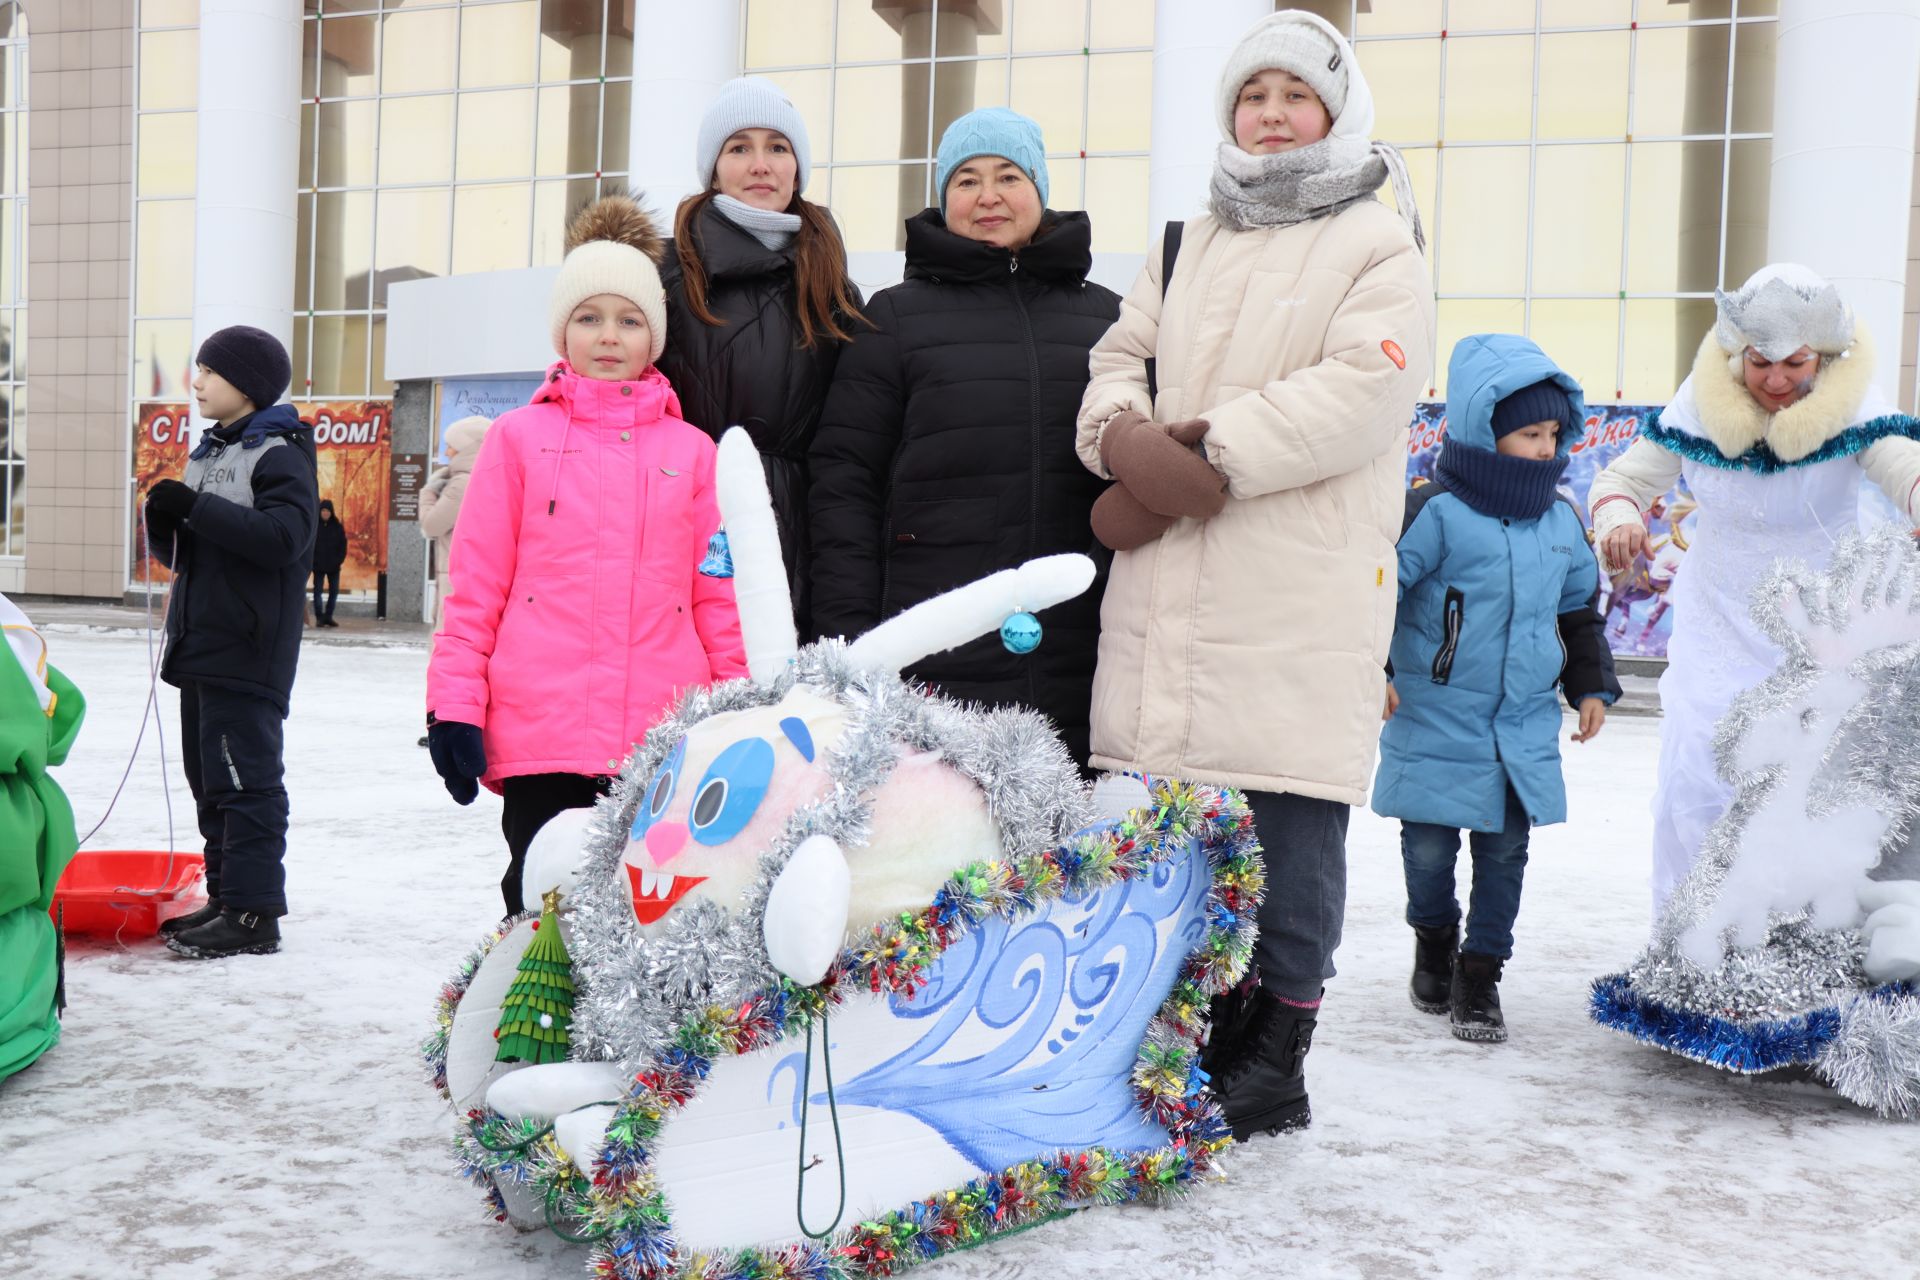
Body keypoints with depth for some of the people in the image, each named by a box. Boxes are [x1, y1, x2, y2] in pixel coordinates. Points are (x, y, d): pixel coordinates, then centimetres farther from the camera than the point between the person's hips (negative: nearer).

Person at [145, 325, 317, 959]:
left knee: (246, 778, -8)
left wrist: (197, 507, -22)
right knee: (209, 777, 12)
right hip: (202, 642, 9)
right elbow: (188, 552, 22)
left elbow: (283, 535, -23)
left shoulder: (280, 453, -7)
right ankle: (226, 899, 20)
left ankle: (255, 913, -4)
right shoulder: (208, 452, 19)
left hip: (248, 651, -9)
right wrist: (166, 523, 0)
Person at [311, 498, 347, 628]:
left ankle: (328, 617, 15)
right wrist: (312, 560, -10)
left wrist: (340, 559, -6)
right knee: (317, 590, -1)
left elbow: (343, 544, 5)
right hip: (318, 565, -2)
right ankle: (319, 617, 3)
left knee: (334, 591, 5)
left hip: (334, 566, 2)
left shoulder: (337, 526, 3)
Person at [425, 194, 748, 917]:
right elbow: (475, 587, 7)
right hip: (538, 735, -1)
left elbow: (719, 596, 11)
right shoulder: (520, 438, 8)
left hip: (664, 741, 1)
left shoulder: (692, 450, 11)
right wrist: (453, 708, 0)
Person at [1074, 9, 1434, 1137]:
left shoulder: (1378, 243, 3)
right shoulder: (1189, 248, 23)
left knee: (1291, 820, -2)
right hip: (1170, 593, 5)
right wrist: (1128, 433, -7)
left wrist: (1212, 449, -15)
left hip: (1303, 593, -5)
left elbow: (1364, 386, -11)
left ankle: (1276, 1051, 11)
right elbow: (1121, 358, 17)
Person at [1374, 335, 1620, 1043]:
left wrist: (1591, 686, 17)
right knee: (1430, 847, 7)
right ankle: (1434, 939, 34)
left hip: (1526, 727, 4)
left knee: (1505, 848, 7)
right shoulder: (1436, 512, -14)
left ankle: (1480, 973, 20)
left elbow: (1580, 606, 18)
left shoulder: (1560, 519, 6)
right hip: (1437, 723, -4)